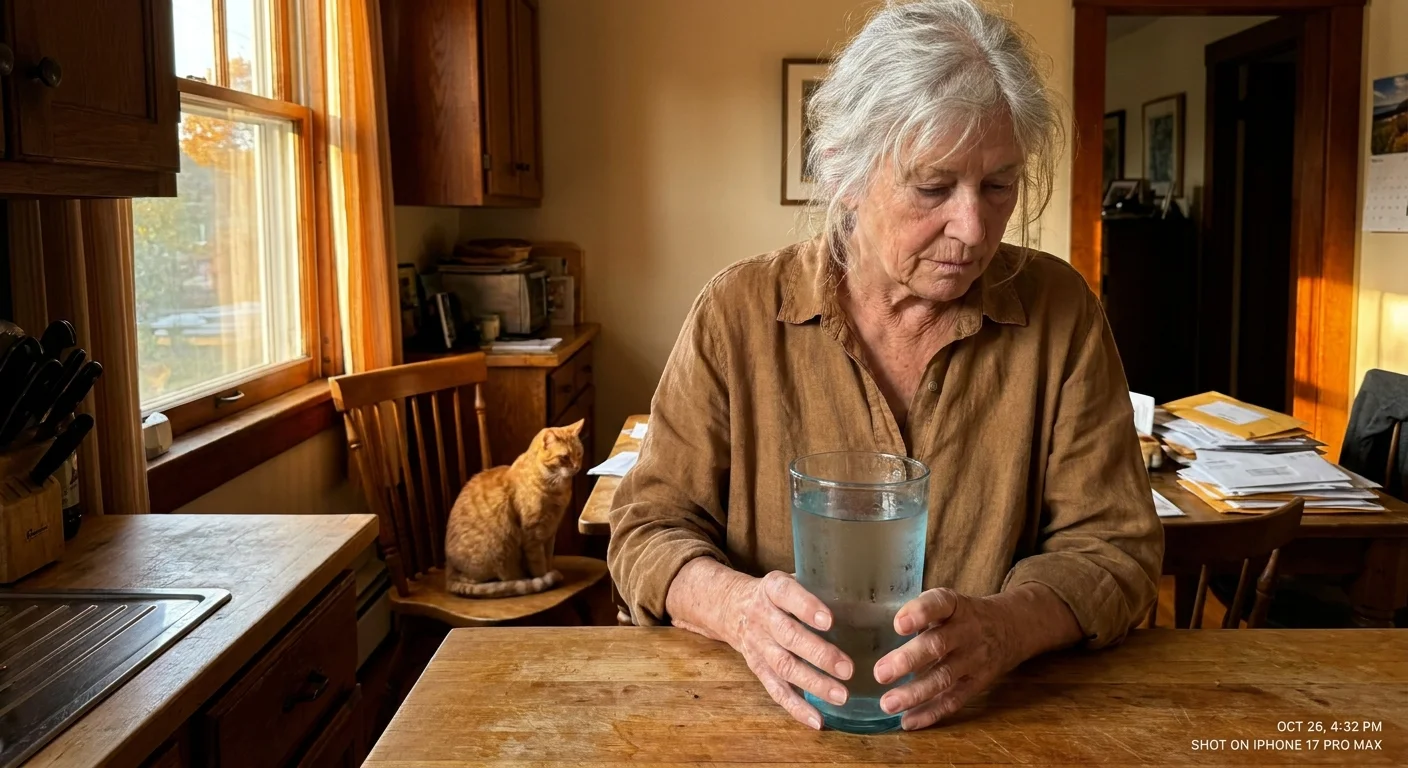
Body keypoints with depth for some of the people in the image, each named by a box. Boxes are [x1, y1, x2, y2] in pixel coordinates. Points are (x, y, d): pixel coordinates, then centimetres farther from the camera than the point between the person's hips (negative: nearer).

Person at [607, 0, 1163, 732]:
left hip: (997, 720, 1)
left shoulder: (1060, 312, -3)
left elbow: (1113, 545, -2)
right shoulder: (737, 313, -5)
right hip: (772, 717, 0)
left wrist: (1005, 625, -23)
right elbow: (648, 530, -2)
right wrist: (736, 606, -24)